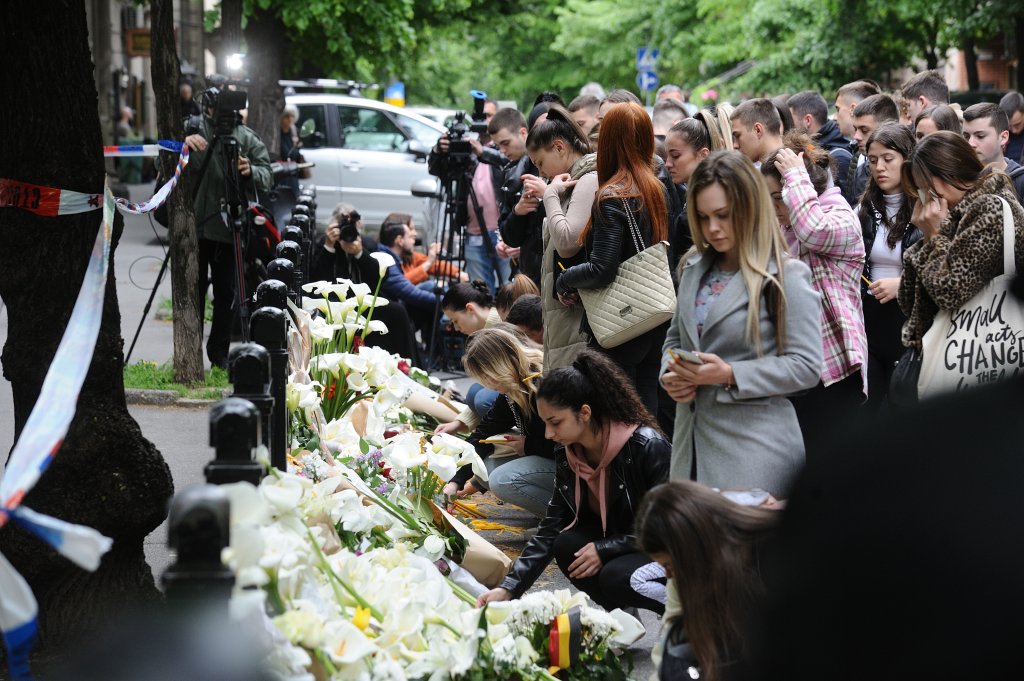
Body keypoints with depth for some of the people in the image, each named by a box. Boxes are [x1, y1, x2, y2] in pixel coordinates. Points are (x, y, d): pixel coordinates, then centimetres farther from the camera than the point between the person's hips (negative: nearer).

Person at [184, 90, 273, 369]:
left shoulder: (247, 138, 7)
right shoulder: (194, 129, 1)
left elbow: (267, 176, 3)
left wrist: (250, 171, -19)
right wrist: (184, 144, -28)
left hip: (230, 227, 2)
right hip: (195, 225, -2)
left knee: (226, 292, 6)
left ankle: (219, 353, 17)